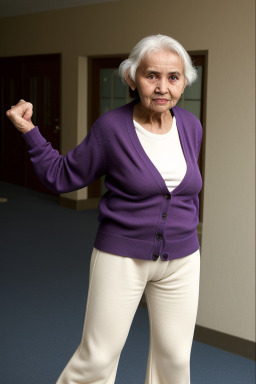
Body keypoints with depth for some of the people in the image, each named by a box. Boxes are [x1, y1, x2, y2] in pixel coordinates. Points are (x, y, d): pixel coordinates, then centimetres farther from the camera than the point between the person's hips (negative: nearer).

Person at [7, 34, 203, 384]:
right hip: (122, 257, -4)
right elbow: (63, 176, -4)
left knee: (175, 355, 14)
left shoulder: (190, 126, 0)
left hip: (181, 260, 4)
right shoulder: (112, 127, -14)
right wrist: (29, 131, -13)